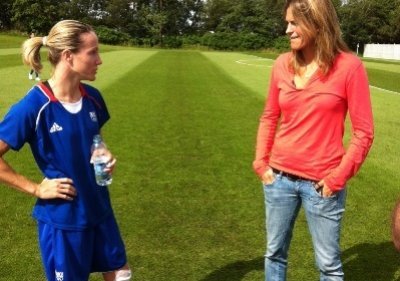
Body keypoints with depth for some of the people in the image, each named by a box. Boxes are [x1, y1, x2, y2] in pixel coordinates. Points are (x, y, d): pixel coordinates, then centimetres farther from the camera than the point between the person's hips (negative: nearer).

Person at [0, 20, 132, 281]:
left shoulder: (92, 97, -3)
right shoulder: (33, 106, -22)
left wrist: (105, 156, -4)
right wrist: (36, 189, -16)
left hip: (99, 208, 6)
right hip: (61, 218, -6)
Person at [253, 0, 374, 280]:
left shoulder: (348, 66, -11)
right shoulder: (283, 64, 2)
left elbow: (364, 132, -9)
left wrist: (338, 177, -13)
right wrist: (261, 162, 3)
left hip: (321, 183, -4)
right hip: (279, 178, 4)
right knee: (275, 253, 16)